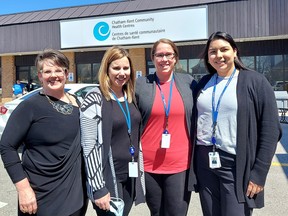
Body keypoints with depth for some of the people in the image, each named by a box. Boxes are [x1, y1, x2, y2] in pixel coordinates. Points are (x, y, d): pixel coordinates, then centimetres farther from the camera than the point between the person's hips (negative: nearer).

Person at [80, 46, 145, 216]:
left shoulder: (131, 97, 7)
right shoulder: (95, 99, -13)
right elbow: (89, 146, -16)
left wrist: (140, 171, 11)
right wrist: (98, 187, -17)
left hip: (130, 176, 6)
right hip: (107, 178, -6)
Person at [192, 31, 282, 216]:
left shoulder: (255, 81, -4)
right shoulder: (203, 83, 8)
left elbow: (270, 131, -7)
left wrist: (259, 174, -11)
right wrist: (194, 162, 6)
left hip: (237, 165, -4)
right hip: (204, 163, 4)